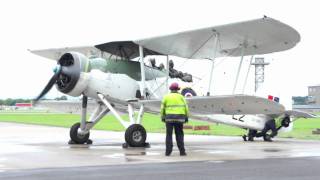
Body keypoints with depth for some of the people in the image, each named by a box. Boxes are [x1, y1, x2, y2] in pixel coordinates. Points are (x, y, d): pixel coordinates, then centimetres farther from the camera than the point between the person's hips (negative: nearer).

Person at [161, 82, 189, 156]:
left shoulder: (166, 97, 6)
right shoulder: (181, 97, 7)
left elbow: (162, 108, 2)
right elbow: (186, 107, 4)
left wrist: (163, 117, 8)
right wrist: (186, 117, 9)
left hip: (169, 117, 0)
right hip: (179, 118, 0)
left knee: (169, 135, 3)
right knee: (179, 135, 6)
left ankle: (168, 151, -2)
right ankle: (182, 151, 4)